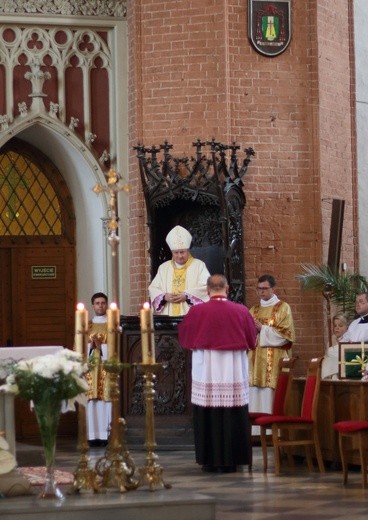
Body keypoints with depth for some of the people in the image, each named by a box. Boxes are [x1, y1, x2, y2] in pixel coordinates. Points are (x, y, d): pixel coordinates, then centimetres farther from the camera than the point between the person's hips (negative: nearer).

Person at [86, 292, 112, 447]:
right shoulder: (87, 325, 13)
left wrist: (100, 346, -13)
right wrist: (91, 346, -11)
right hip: (91, 367, 2)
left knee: (106, 399, -8)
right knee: (91, 400, -5)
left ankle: (106, 435, -6)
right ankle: (93, 435, -5)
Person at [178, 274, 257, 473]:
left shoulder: (196, 311, -7)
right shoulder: (241, 311, -4)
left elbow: (184, 338, 7)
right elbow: (252, 340, 7)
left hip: (206, 372, 0)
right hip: (234, 372, 1)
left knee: (207, 417, 7)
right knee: (232, 417, 5)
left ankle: (209, 460, 9)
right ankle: (229, 461, 8)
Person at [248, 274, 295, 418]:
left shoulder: (283, 308, 3)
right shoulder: (254, 310, 18)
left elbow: (285, 334, -6)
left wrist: (262, 329, -11)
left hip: (274, 362, -5)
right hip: (255, 360, 5)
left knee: (270, 398, -11)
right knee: (255, 398, 0)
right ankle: (255, 425, 1)